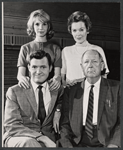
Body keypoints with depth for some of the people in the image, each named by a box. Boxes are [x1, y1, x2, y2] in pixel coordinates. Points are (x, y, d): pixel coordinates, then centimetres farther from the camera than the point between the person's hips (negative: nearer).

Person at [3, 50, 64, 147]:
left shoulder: (58, 91, 10)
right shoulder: (14, 91, 2)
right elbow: (11, 126, -7)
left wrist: (58, 110, -3)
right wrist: (41, 137, -19)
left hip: (47, 140, 2)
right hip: (19, 139, -1)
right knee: (29, 142, -35)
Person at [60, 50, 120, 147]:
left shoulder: (116, 88, 3)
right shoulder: (70, 91, 7)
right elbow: (65, 123, 5)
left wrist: (114, 144, -14)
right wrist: (67, 145, -10)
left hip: (105, 144, 0)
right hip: (78, 144, 1)